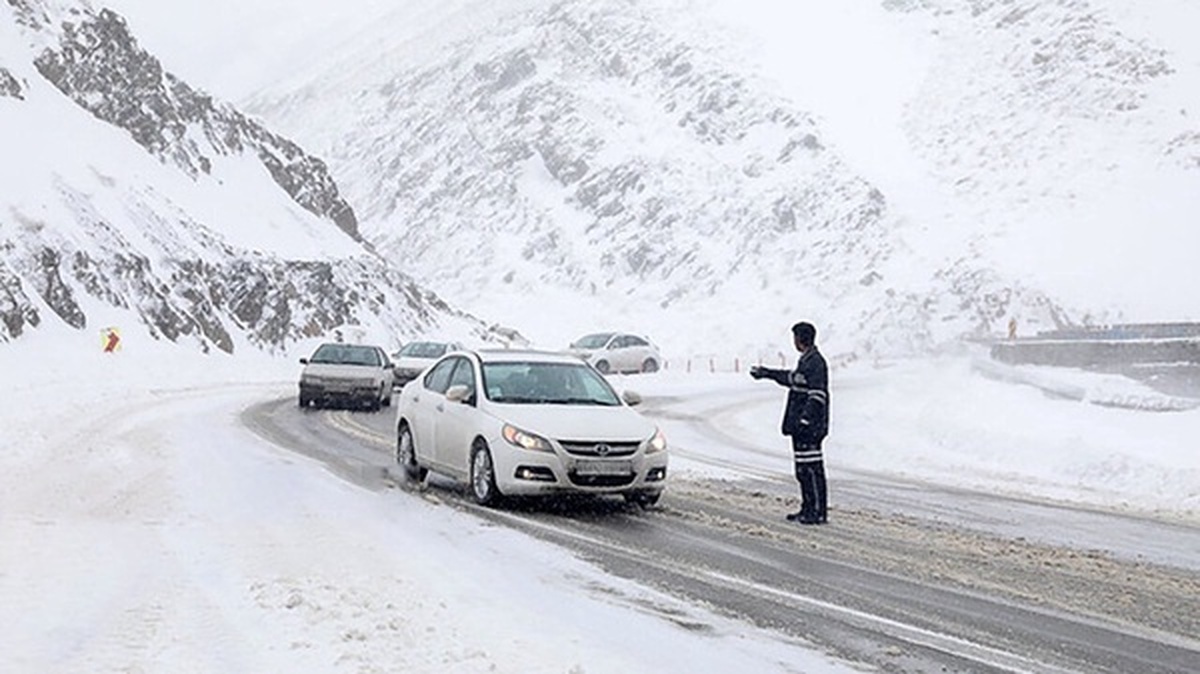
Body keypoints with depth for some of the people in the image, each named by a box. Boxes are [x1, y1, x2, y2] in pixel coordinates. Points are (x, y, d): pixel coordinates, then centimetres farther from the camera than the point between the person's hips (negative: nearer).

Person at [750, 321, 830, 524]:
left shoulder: (816, 362, -15)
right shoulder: (806, 360, 15)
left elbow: (817, 396, -21)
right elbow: (792, 378, 34)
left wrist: (804, 420, -25)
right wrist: (766, 373, 43)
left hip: (810, 426, -10)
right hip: (801, 425, 10)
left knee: (812, 468, -8)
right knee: (803, 469, 13)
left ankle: (819, 512, -5)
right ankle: (808, 509, 20)